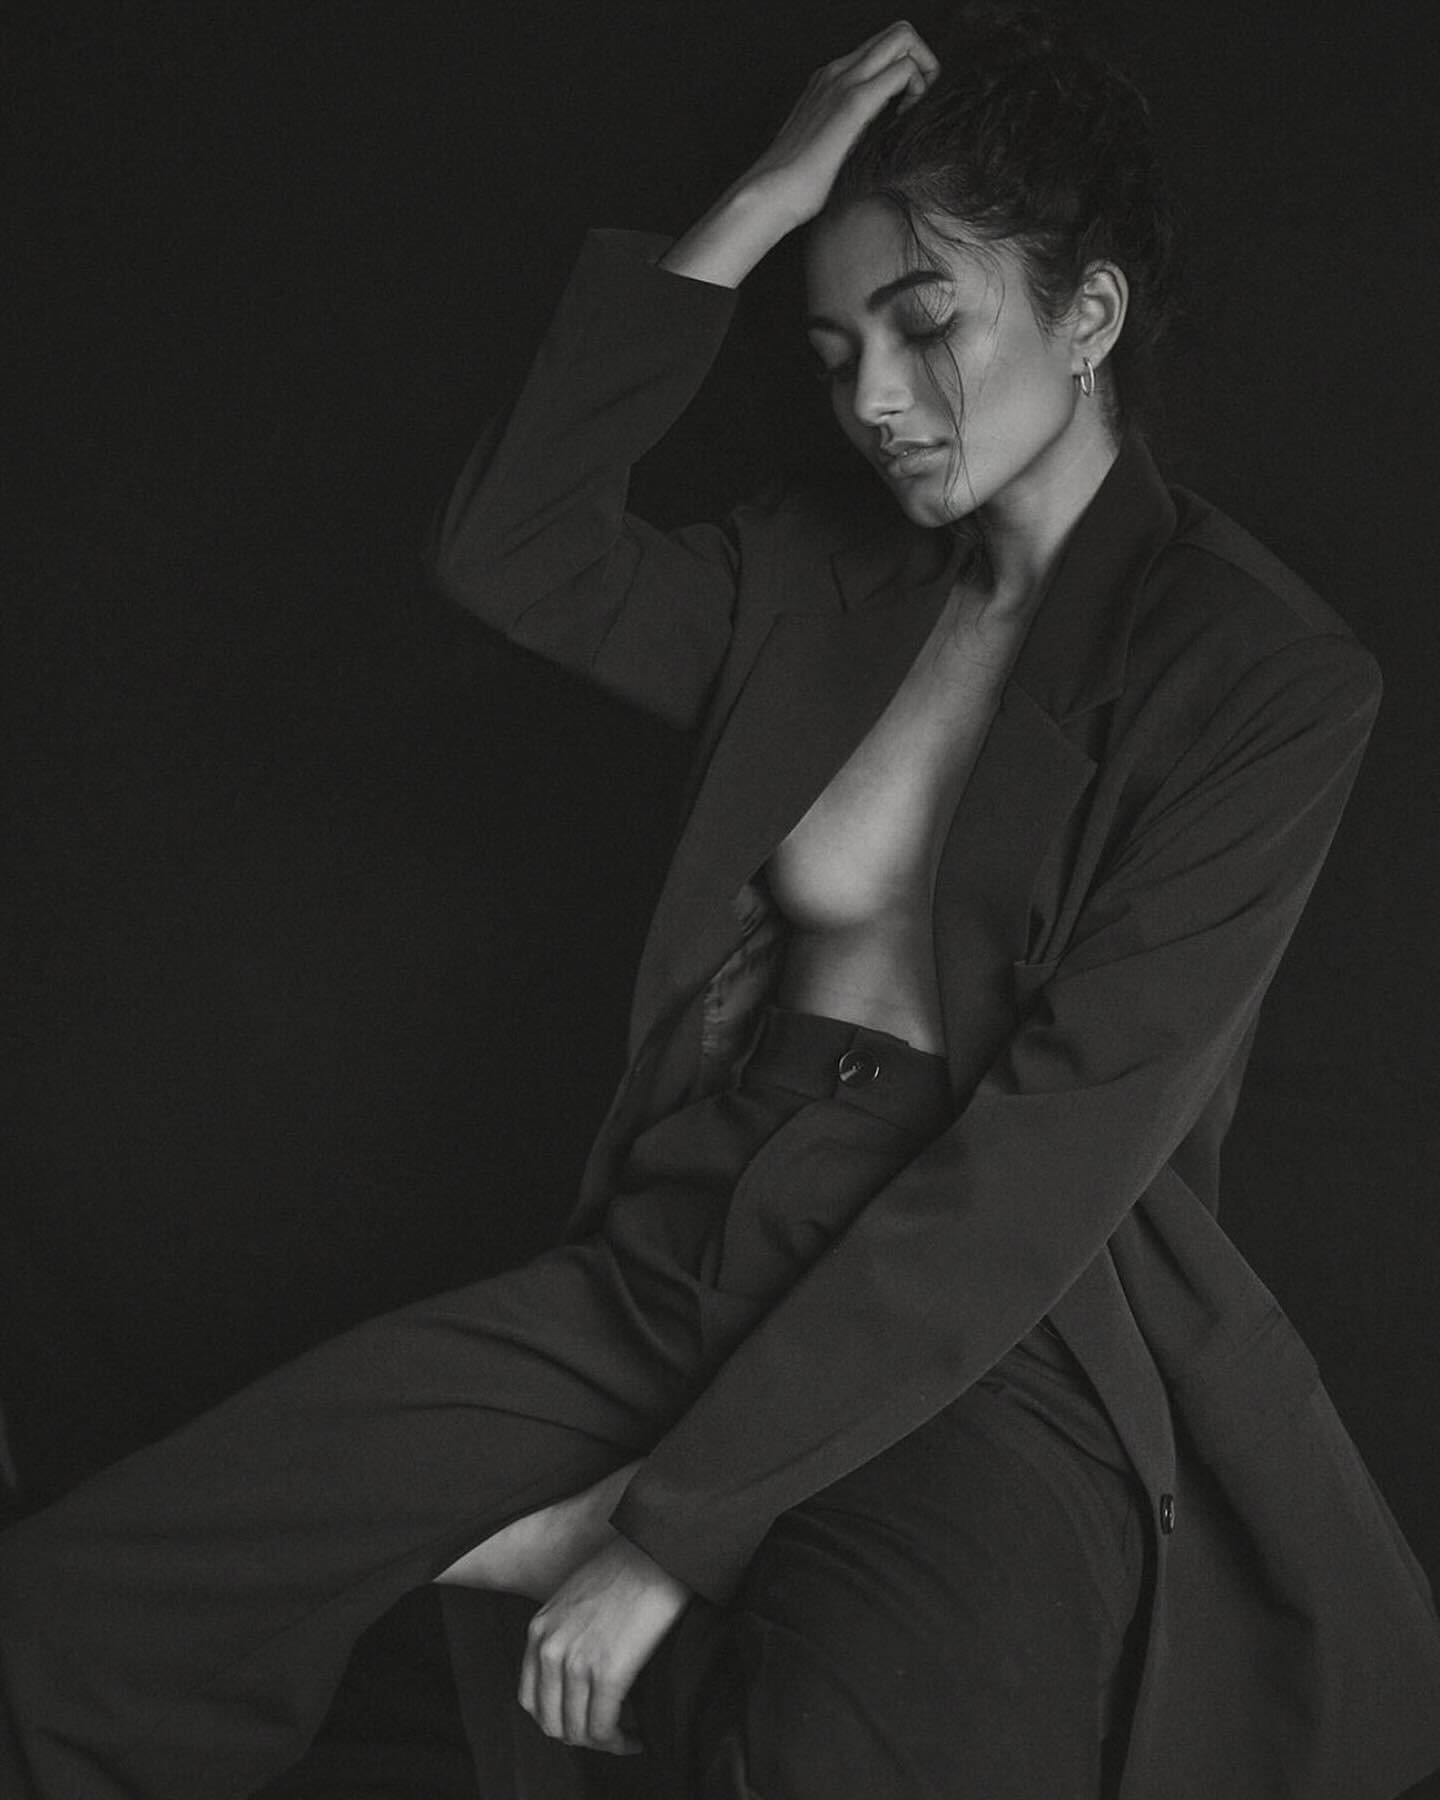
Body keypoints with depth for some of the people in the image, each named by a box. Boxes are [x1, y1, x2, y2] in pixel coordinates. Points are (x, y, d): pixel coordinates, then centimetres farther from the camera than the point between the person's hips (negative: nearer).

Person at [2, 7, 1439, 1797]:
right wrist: (748, 218, -6)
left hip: (997, 1348, -3)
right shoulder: (824, 567, 10)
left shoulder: (1263, 673, -9)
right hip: (689, 1262, 4)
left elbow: (1052, 1153, -15)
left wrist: (672, 1531, -16)